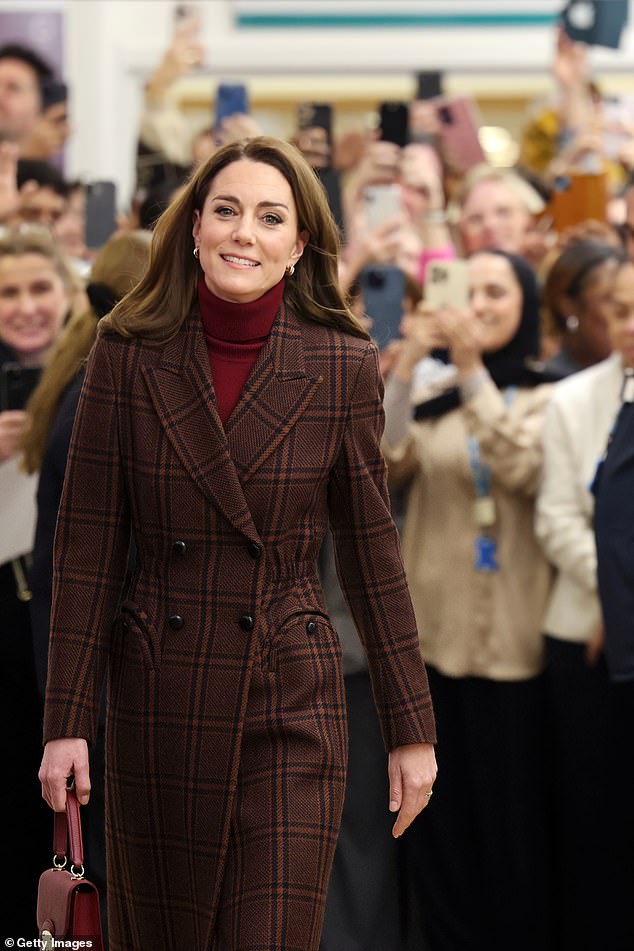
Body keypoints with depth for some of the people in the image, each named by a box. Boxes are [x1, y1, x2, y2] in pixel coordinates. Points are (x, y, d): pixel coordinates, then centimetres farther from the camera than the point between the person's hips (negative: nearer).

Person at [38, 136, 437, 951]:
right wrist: (67, 722, -4)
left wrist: (411, 728, 4)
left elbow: (371, 551, 3)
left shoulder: (342, 366, -3)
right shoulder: (129, 354, -2)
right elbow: (87, 547, 0)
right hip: (157, 699, 1)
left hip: (291, 701, -1)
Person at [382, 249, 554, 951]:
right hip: (429, 628, 4)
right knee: (438, 815, 10)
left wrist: (472, 370, -24)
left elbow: (522, 471, -21)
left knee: (509, 819, 3)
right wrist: (407, 365, -14)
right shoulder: (432, 394, 7)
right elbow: (384, 467, -6)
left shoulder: (548, 398, -4)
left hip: (509, 638, -4)